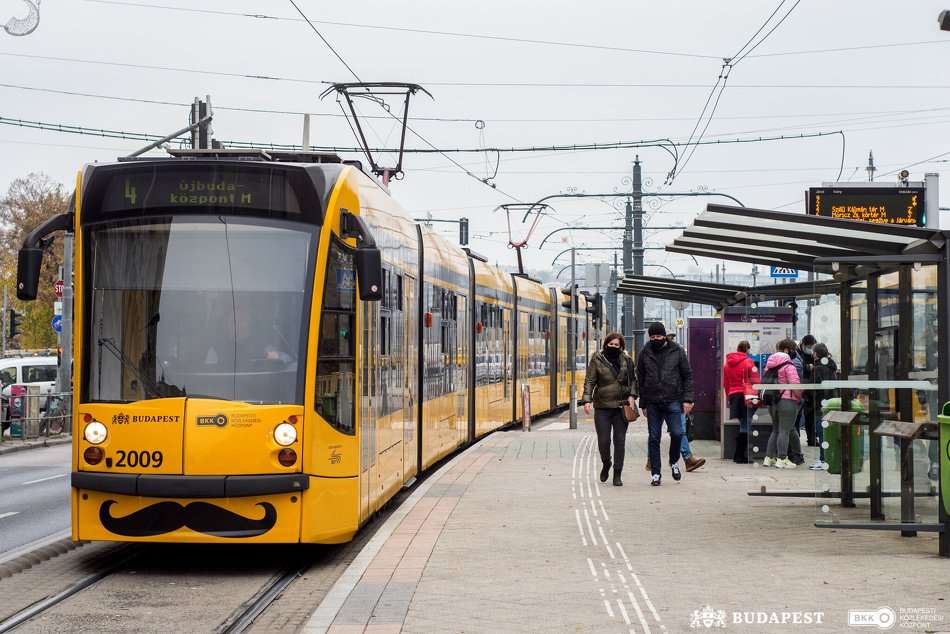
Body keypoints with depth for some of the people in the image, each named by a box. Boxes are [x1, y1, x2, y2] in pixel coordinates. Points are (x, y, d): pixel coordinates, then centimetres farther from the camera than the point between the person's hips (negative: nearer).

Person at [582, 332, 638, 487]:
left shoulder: (627, 360, 8)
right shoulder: (597, 360, 2)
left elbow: (633, 380, 14)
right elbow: (590, 381, -1)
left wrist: (632, 395, -2)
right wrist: (587, 400, -11)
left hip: (621, 406, 1)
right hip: (602, 407, -1)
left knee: (619, 441, -1)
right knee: (603, 440, -3)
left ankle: (617, 474, 6)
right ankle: (606, 465, 26)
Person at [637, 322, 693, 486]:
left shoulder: (677, 351, 3)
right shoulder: (645, 353, 6)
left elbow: (687, 376, 5)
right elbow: (640, 379, 11)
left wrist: (687, 399, -4)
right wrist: (643, 403, 7)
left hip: (673, 400, -1)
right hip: (653, 403, 1)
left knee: (676, 433, -10)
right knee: (654, 438, 3)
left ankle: (674, 462, 18)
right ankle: (655, 473, 10)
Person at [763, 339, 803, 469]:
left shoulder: (769, 364, 11)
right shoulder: (788, 365, -13)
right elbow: (795, 384, -18)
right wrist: (800, 396, -3)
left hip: (772, 401, 8)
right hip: (787, 401, -8)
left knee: (775, 430, 17)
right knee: (785, 431, -3)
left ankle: (769, 458, 17)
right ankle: (781, 459, -4)